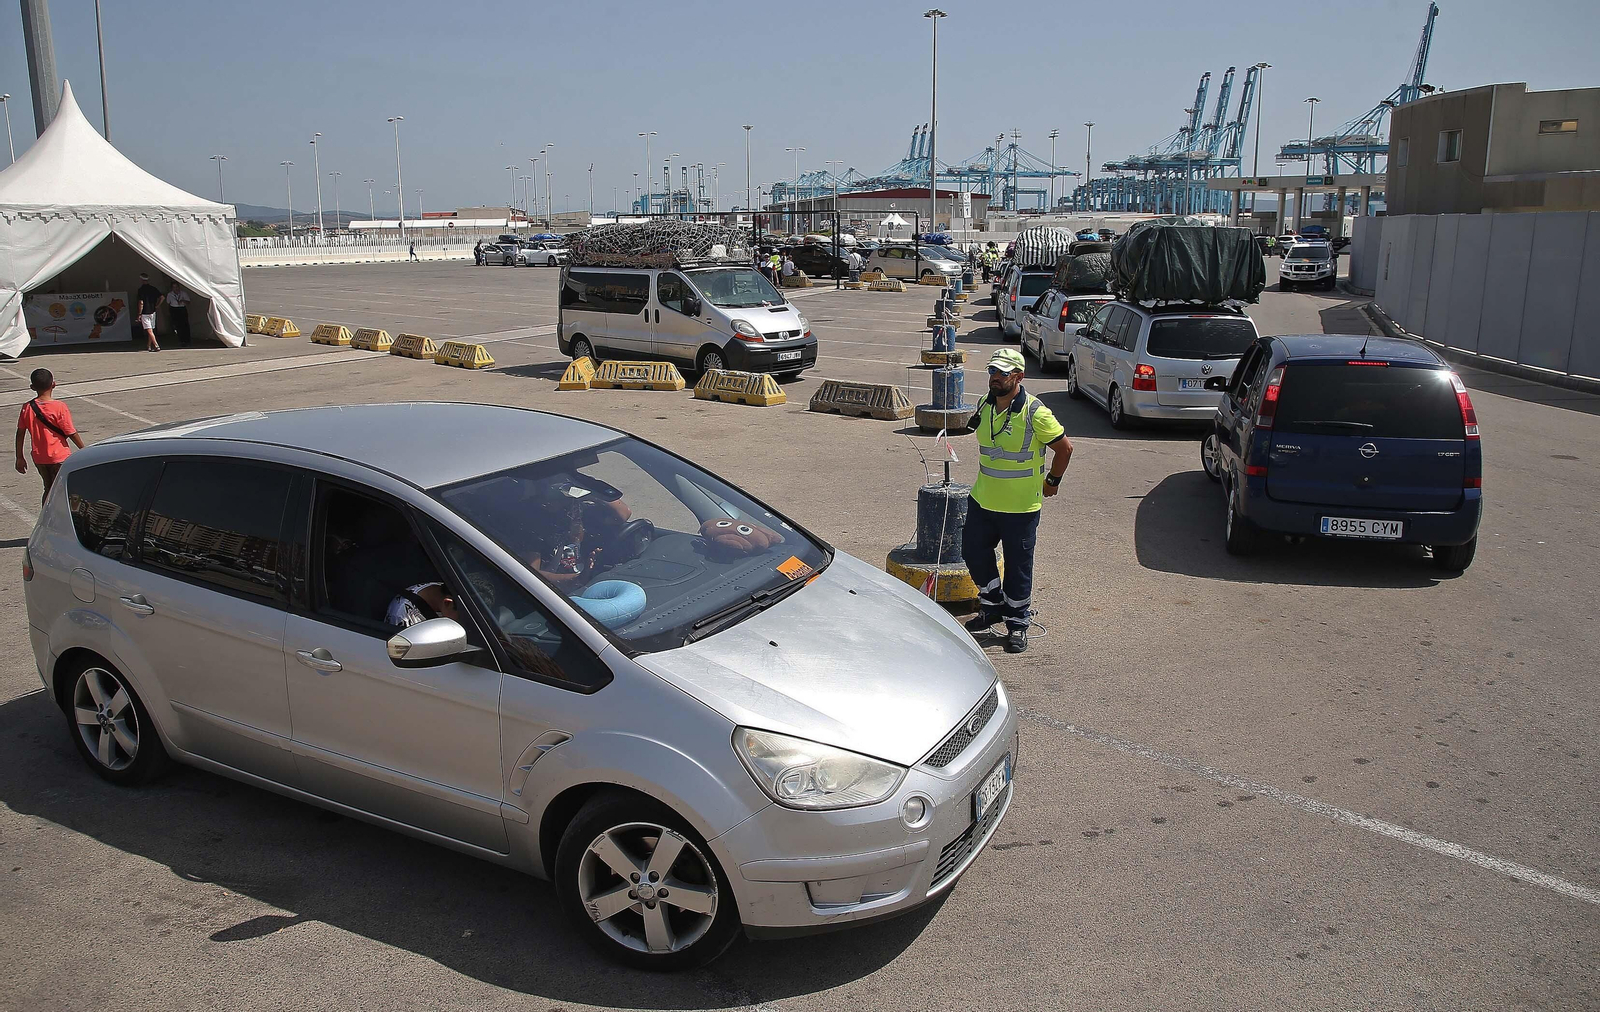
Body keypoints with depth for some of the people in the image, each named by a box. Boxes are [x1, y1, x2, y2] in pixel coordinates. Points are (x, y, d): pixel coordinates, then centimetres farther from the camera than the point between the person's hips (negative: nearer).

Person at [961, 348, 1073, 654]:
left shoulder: (1035, 413, -17)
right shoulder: (984, 406, 3)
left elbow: (1064, 447, -8)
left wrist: (1052, 481, 0)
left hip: (1021, 507, -6)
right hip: (982, 501, 6)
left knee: (1018, 566, 4)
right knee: (973, 552, 14)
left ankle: (1017, 623, 21)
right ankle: (993, 605, 35)